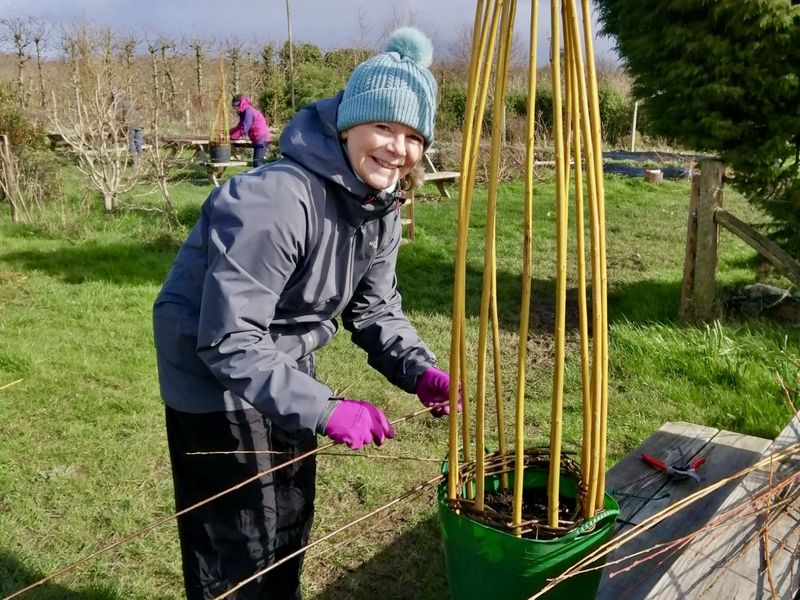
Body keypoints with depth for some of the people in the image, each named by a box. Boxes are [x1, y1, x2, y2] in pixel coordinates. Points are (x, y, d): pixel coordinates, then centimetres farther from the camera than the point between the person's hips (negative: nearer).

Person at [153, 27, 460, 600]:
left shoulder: (381, 206, -5)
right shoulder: (276, 200, -33)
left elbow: (376, 309, 2)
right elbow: (228, 342, -34)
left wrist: (419, 370, -15)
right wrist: (326, 410, -37)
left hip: (286, 365, 8)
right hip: (214, 373, -8)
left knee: (291, 525, 25)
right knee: (237, 552, 6)